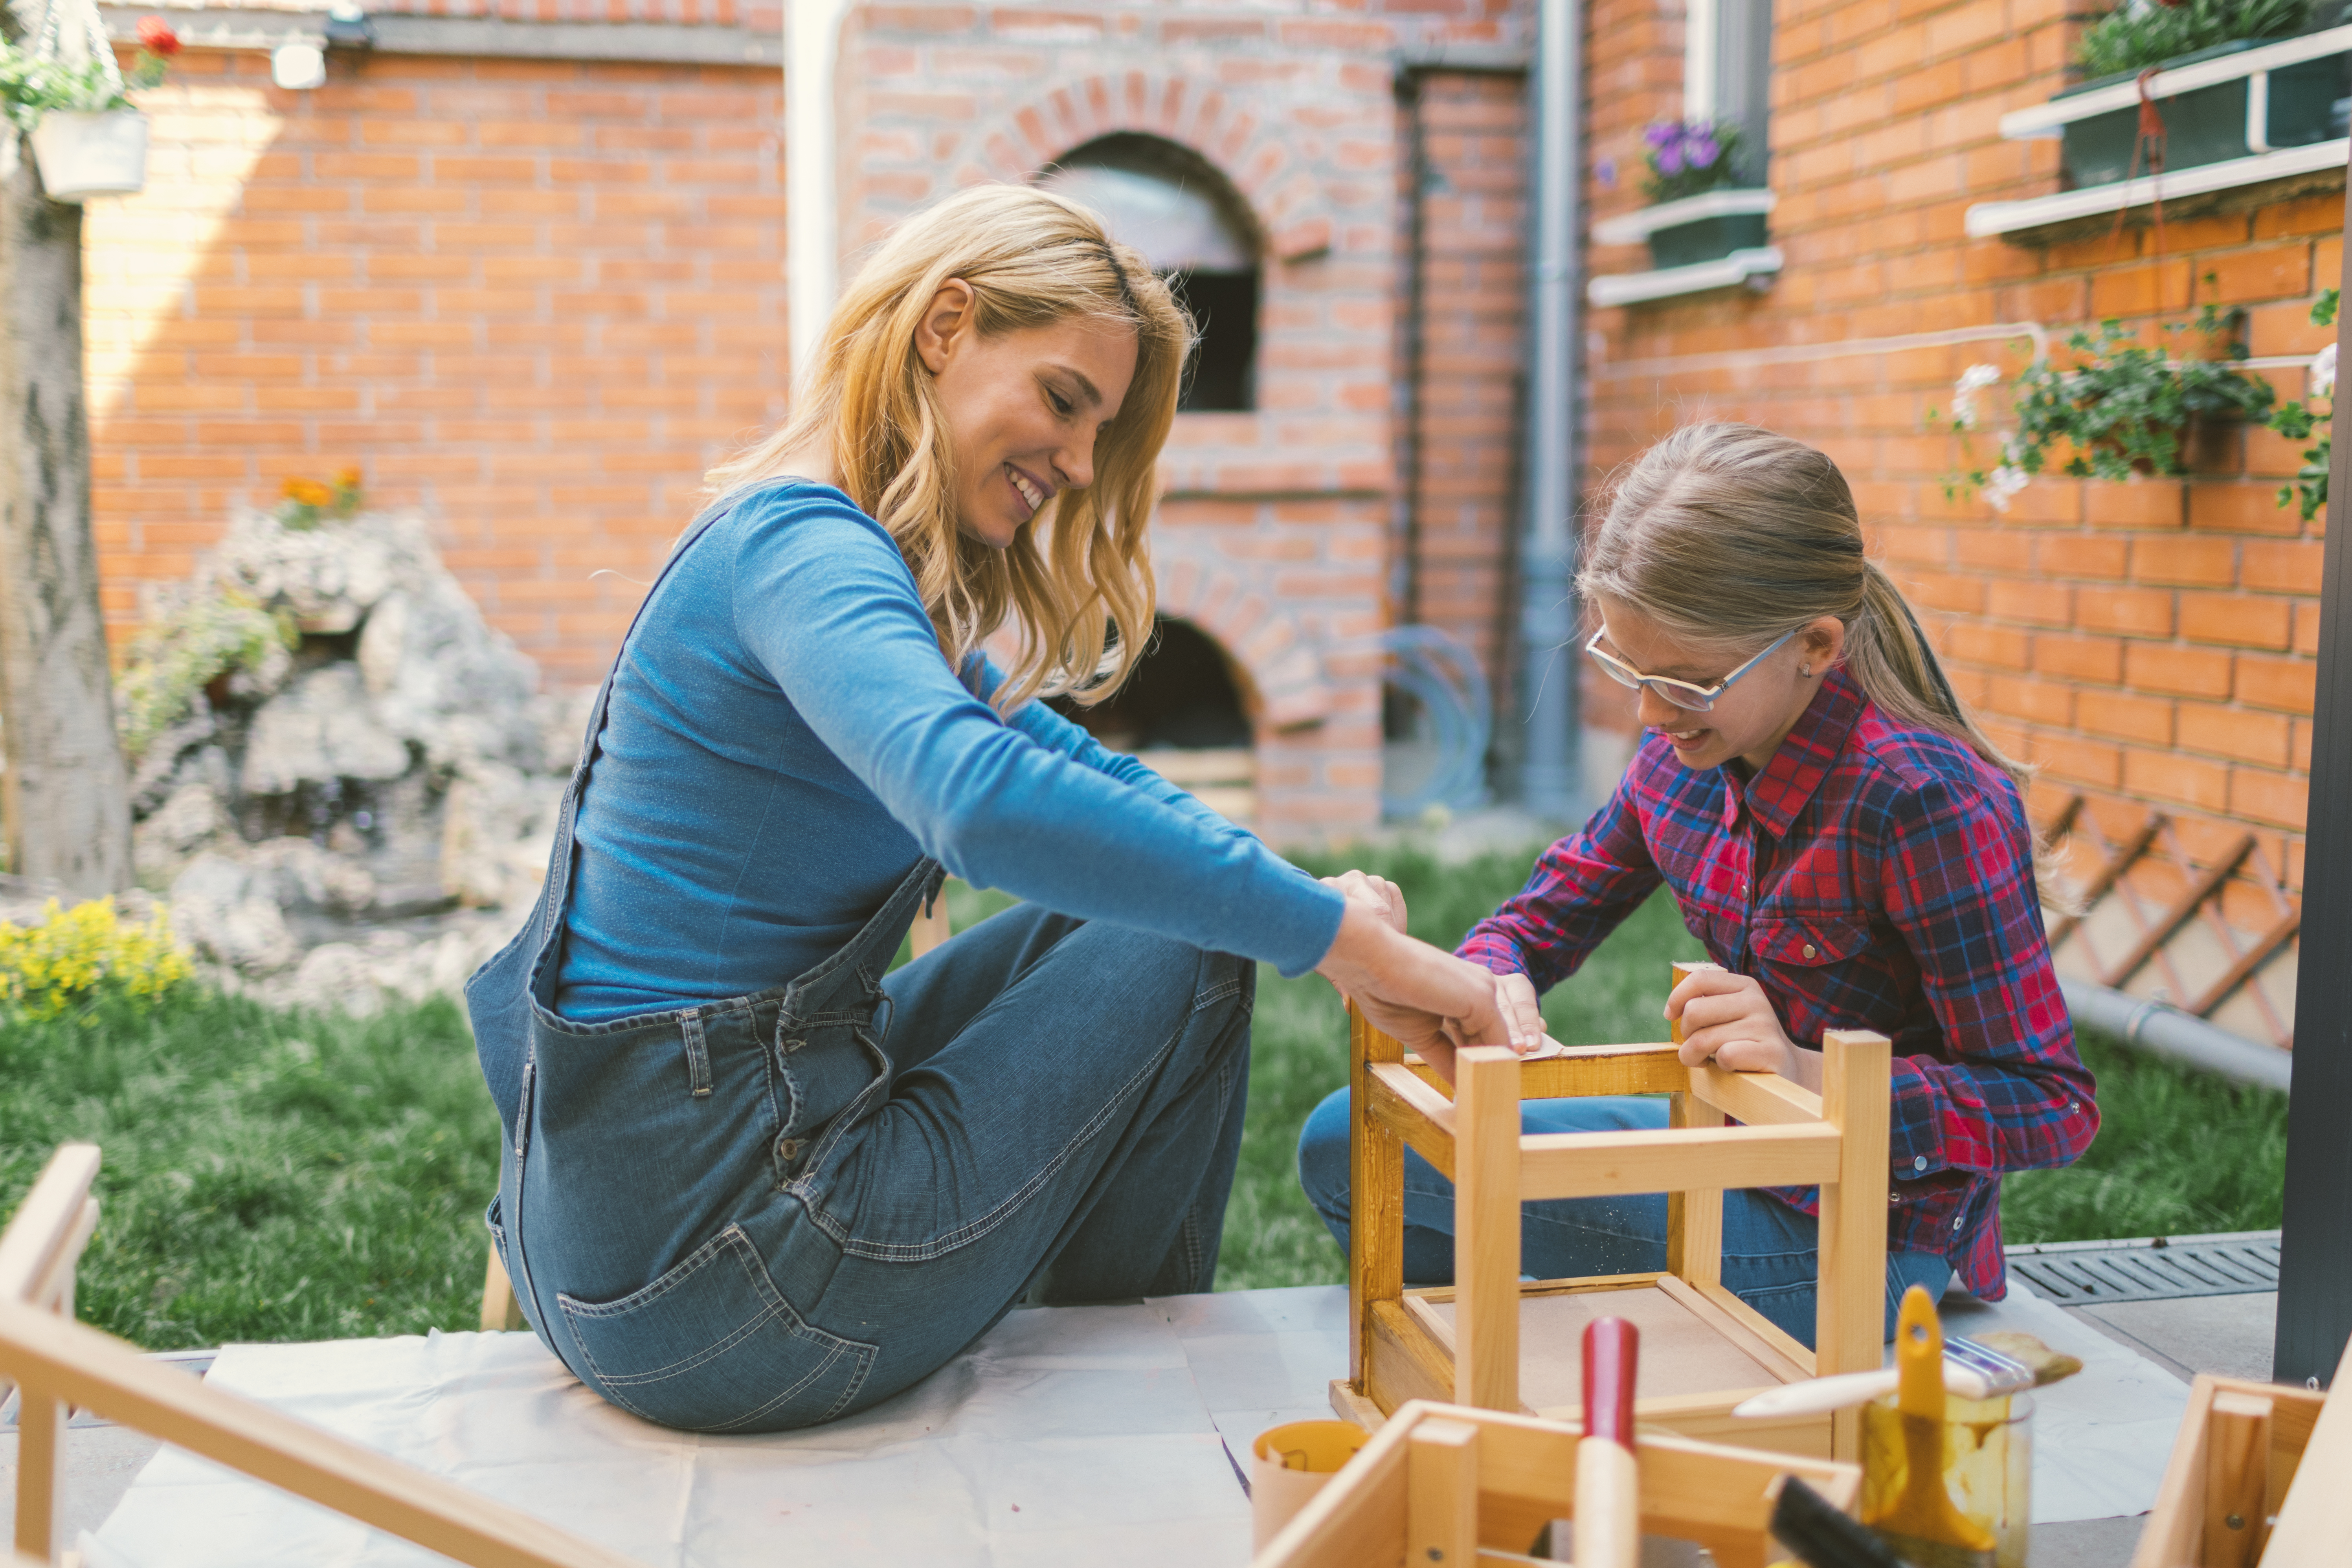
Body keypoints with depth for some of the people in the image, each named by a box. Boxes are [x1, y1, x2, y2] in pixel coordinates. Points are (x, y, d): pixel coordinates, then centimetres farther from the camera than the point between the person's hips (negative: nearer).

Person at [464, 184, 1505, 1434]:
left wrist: (1308, 896, 3)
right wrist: (1337, 934, -32)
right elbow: (987, 802, -39)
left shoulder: (808, 546, 14)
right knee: (1184, 955, -1)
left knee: (1112, 915, 18)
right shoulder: (801, 548, -19)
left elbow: (1062, 761, 18)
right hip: (711, 1279, -10)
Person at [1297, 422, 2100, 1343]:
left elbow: (2055, 1107, -22)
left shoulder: (1929, 802, -26)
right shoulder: (1686, 750, -3)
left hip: (1855, 1242, -8)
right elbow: (1543, 917, 8)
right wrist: (1488, 983, -17)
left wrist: (1810, 1074, -36)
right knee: (1342, 1132, 7)